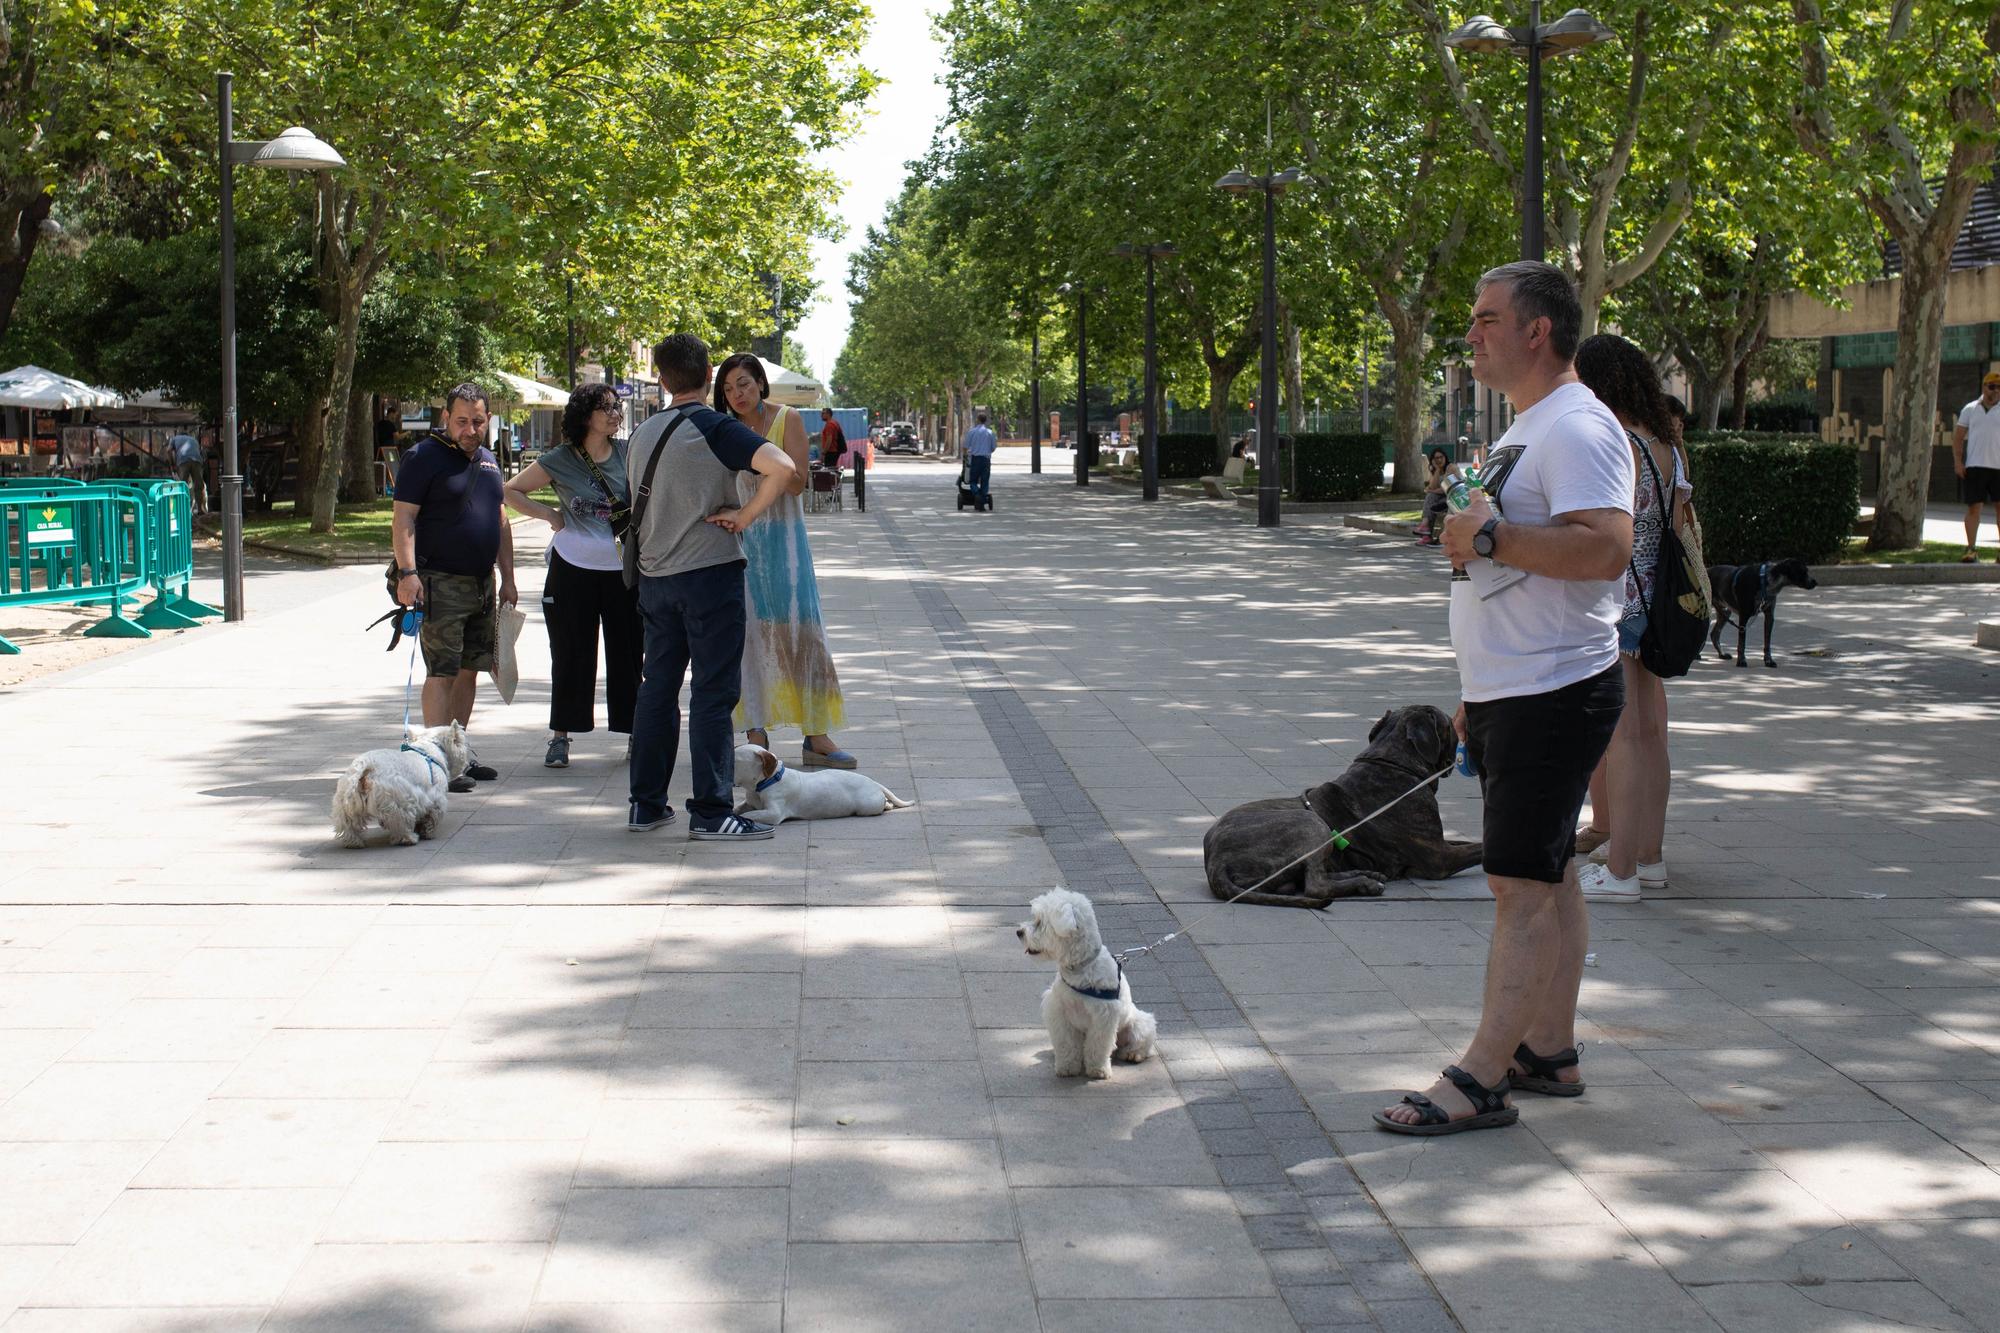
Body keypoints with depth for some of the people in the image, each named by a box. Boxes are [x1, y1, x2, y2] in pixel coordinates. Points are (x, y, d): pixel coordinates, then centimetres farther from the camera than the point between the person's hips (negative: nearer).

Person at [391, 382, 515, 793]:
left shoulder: (488, 461, 16)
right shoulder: (424, 457, -6)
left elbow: (500, 523, 22)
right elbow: (403, 518, -12)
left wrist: (507, 579, 18)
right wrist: (407, 572, -22)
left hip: (482, 583, 7)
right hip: (440, 583, -7)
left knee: (469, 669, 10)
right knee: (442, 671, -9)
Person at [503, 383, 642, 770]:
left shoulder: (629, 453, 2)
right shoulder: (560, 460, -1)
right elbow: (511, 491, 8)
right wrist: (549, 515, -3)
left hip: (625, 569, 1)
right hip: (573, 568, -1)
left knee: (629, 655, 4)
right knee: (570, 656, 4)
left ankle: (637, 732, 13)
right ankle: (560, 737, 14)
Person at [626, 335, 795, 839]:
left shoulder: (643, 434, 11)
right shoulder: (714, 428, -11)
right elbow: (782, 467, -24)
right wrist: (744, 516, -13)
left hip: (655, 577, 7)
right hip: (709, 572, -7)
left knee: (657, 687, 13)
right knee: (714, 692, -3)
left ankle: (646, 803, 17)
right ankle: (710, 812, -3)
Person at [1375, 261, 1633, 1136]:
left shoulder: (1576, 427, -15)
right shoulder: (1525, 429, 18)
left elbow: (1605, 547, -30)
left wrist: (1489, 536, -22)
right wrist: (1478, 697, 24)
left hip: (1552, 695, -11)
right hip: (1510, 695, 11)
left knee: (1523, 885, -9)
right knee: (1546, 877, 14)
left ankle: (1481, 1080, -8)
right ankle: (1549, 1052, 23)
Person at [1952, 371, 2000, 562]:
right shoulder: (1970, 409, 9)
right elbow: (1958, 436, 11)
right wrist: (1957, 461, 1)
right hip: (1974, 466, 0)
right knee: (1973, 507, 0)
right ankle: (1971, 548, 3)